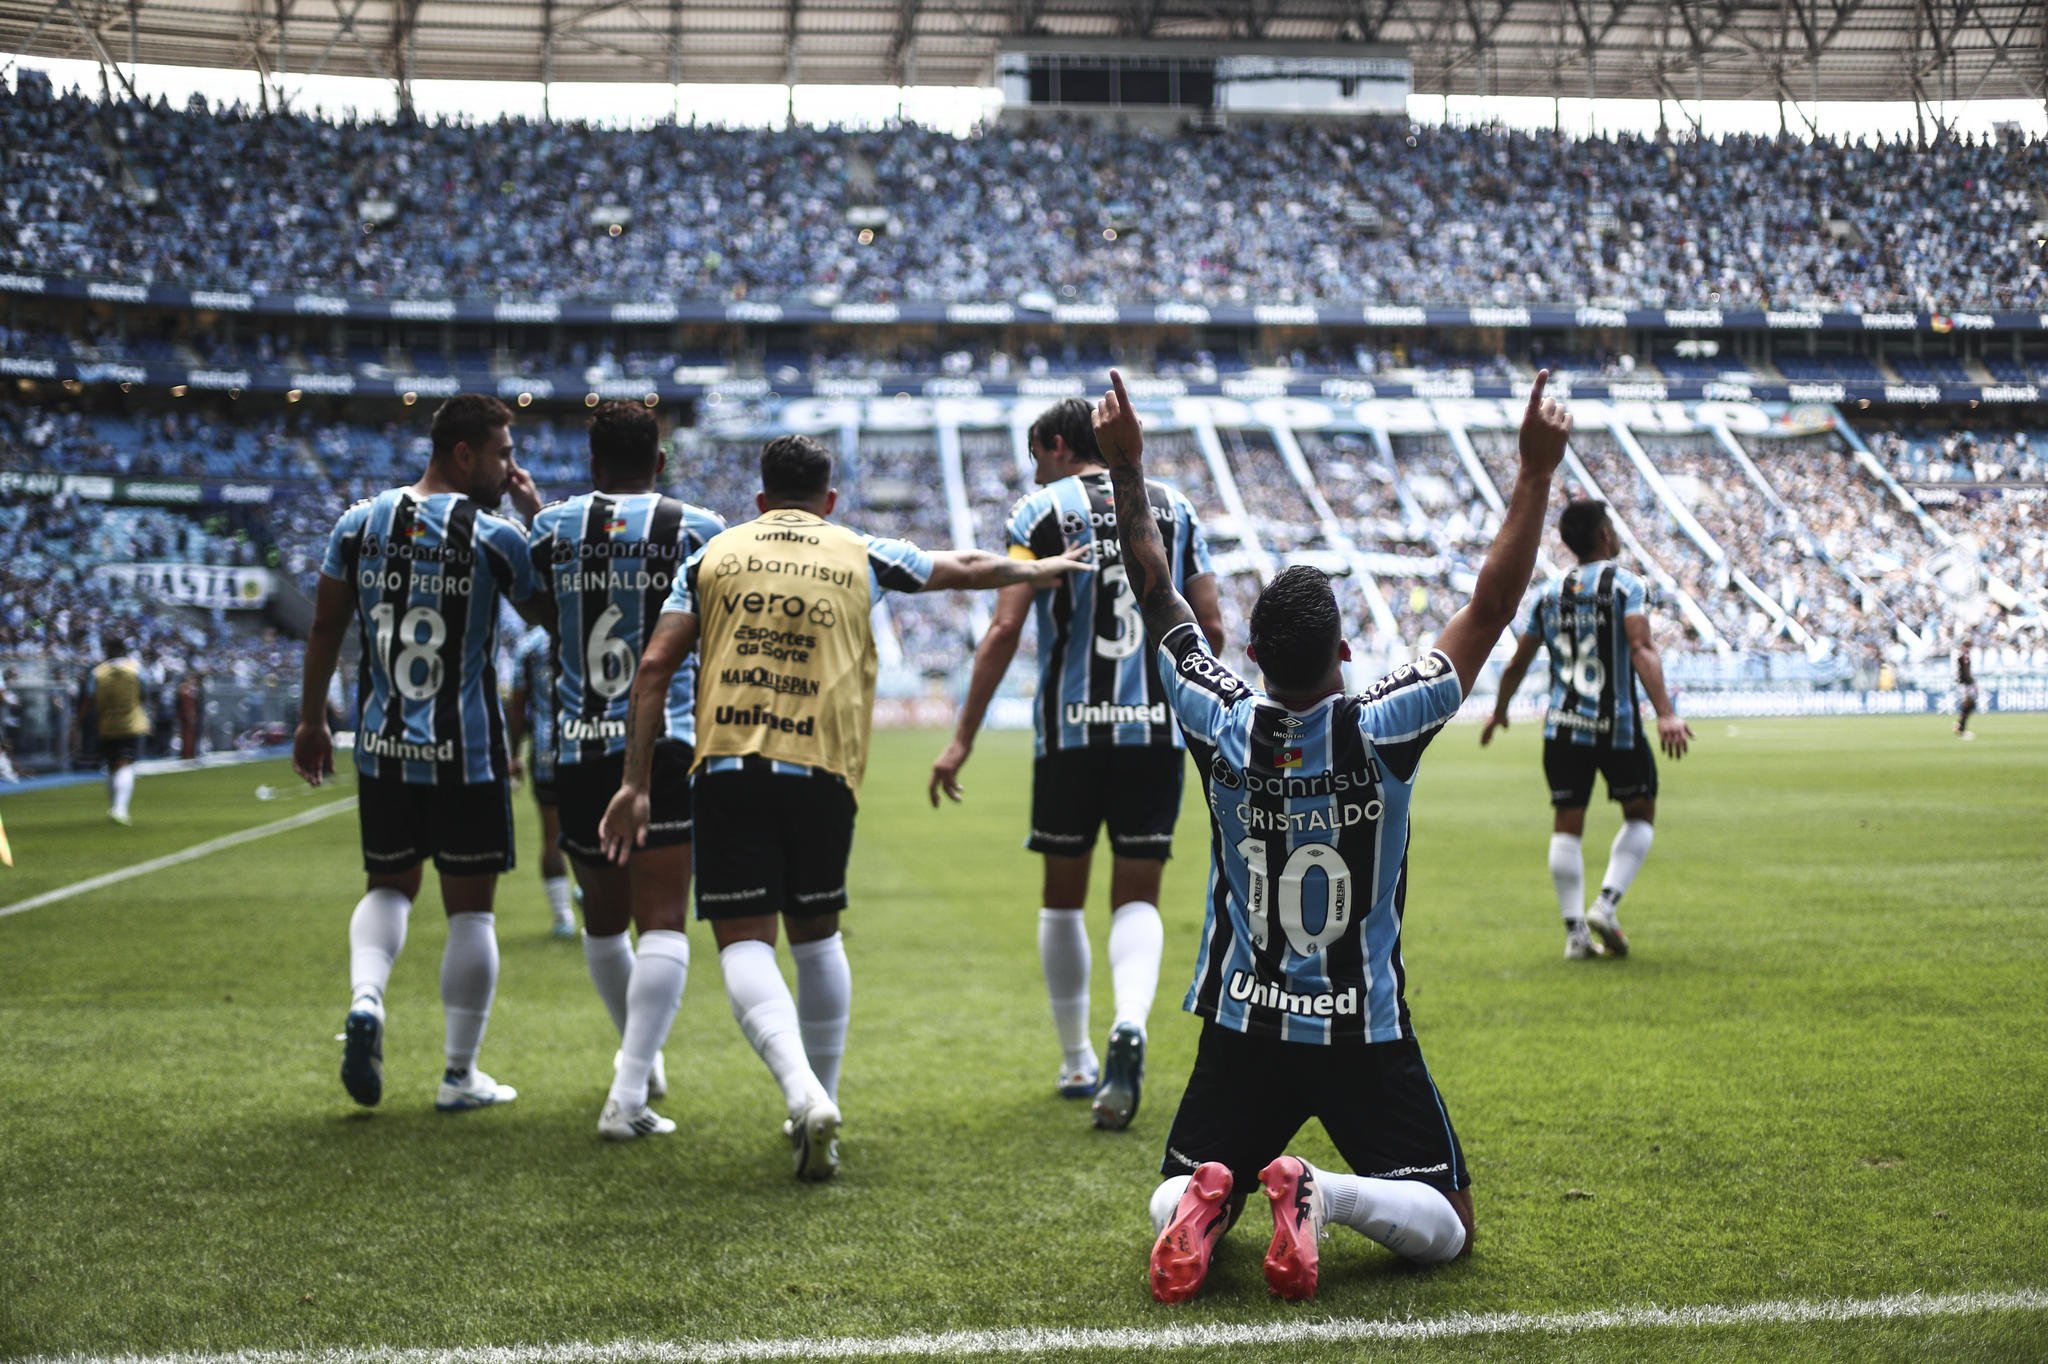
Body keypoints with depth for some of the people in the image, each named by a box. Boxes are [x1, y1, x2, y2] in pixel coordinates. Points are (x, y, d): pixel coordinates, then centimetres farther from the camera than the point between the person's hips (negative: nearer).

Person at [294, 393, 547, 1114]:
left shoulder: (359, 523, 3)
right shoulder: (496, 537, -10)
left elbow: (324, 629, 10)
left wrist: (311, 720, 21)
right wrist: (538, 515, 3)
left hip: (382, 749, 4)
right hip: (467, 755, -4)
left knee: (390, 884, 21)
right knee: (470, 909, 7)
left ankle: (365, 1000, -7)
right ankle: (461, 1074, 14)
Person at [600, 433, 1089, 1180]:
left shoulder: (715, 554, 14)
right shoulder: (860, 555, 15)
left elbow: (656, 664, 6)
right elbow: (968, 568, 28)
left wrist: (636, 781, 7)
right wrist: (1039, 569, 47)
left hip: (728, 763, -1)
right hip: (822, 766, 1)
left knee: (744, 939, -3)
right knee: (816, 934, 17)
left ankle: (803, 1091, -25)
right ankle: (820, 1108, 21)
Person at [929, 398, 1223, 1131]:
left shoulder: (1040, 510, 0)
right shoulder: (1173, 508, 10)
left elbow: (1005, 628, -8)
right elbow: (1210, 625, 7)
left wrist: (963, 738, -6)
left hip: (1070, 727, -2)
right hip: (1156, 728, 2)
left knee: (1063, 896, 14)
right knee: (1137, 898, 6)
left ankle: (1077, 1064, 21)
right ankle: (1130, 1025, -23)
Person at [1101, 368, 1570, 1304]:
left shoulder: (1222, 727, -10)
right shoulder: (1383, 730, -16)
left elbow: (1157, 598, 2)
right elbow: (1491, 607, -12)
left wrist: (1125, 468, 9)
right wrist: (1535, 471, -7)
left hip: (1243, 1028, 3)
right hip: (1365, 1034, -2)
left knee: (1172, 1202, 18)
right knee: (1445, 1225, 6)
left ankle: (1203, 1196, -19)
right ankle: (1324, 1193, -23)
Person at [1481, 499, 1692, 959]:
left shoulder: (1548, 594, 9)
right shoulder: (1625, 584, -5)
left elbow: (1517, 665, 14)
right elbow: (1641, 650, -19)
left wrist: (1499, 712, 31)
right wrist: (1665, 714, -26)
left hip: (1563, 727, 4)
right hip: (1618, 728, -3)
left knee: (1566, 826, 8)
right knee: (1640, 815, 13)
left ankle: (1575, 931, 4)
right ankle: (1606, 905, -2)